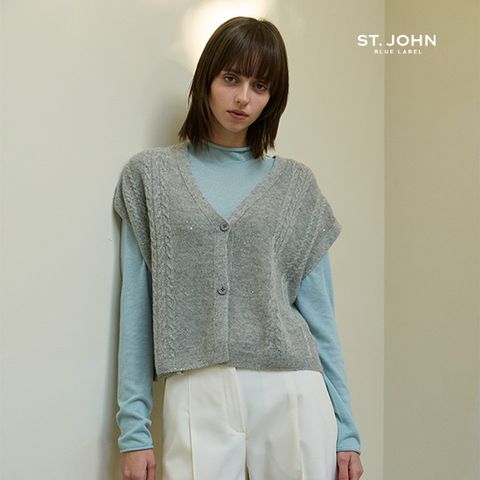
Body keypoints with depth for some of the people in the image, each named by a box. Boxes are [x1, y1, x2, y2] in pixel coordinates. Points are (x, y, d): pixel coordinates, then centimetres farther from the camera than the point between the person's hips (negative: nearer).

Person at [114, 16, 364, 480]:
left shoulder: (294, 183, 8)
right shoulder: (151, 174, 6)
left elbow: (317, 312, 8)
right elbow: (136, 307, 3)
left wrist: (345, 429, 5)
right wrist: (133, 427, -2)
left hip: (292, 392, 1)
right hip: (197, 395, -1)